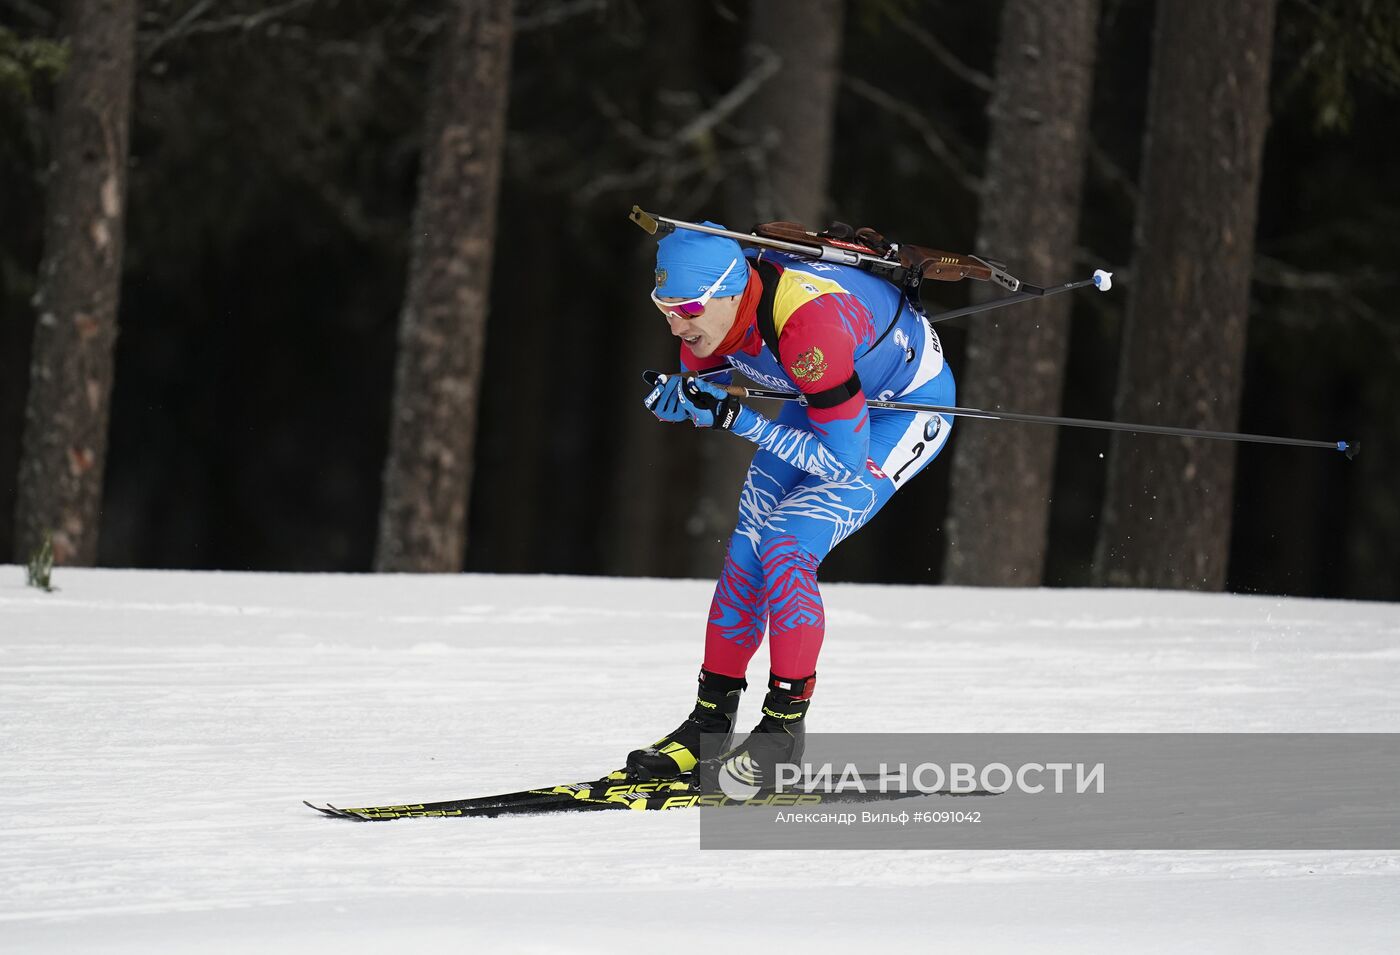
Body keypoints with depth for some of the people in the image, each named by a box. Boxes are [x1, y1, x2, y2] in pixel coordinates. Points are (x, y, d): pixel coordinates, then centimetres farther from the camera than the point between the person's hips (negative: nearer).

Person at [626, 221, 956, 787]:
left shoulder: (808, 322, -40)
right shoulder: (710, 305, -19)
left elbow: (844, 461, -34)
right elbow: (700, 391, 0)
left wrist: (739, 421, -37)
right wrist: (676, 398, -24)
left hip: (910, 404, -7)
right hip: (825, 398, 8)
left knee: (786, 549, -20)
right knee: (746, 549, -1)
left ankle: (784, 730, -10)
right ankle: (709, 726, 9)